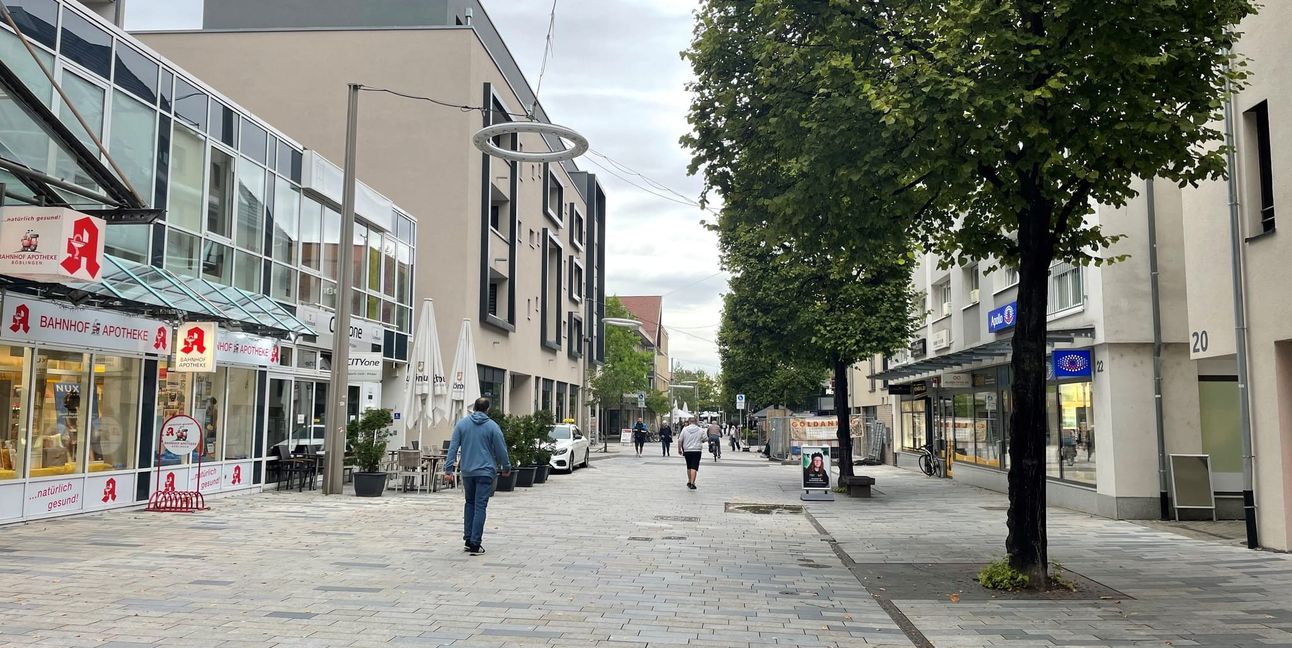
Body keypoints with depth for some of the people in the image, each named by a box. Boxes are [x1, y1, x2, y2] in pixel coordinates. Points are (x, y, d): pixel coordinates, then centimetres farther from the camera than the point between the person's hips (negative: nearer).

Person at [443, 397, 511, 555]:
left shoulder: (462, 424, 3)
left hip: (467, 472, 3)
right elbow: (501, 450, -1)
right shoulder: (492, 426, -4)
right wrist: (506, 468, 14)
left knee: (469, 504, 18)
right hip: (485, 471, -3)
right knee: (480, 507, -2)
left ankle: (468, 539, 13)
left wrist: (448, 469, 0)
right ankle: (475, 544, -5)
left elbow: (453, 447, -1)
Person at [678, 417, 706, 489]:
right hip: (697, 451, -2)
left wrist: (679, 449, 11)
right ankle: (692, 483, -15)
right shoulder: (700, 430, -1)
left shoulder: (685, 429, 0)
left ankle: (689, 482, 29)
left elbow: (680, 440, 0)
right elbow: (704, 439, 4)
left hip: (687, 451, 2)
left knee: (689, 467, 17)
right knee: (694, 467, -6)